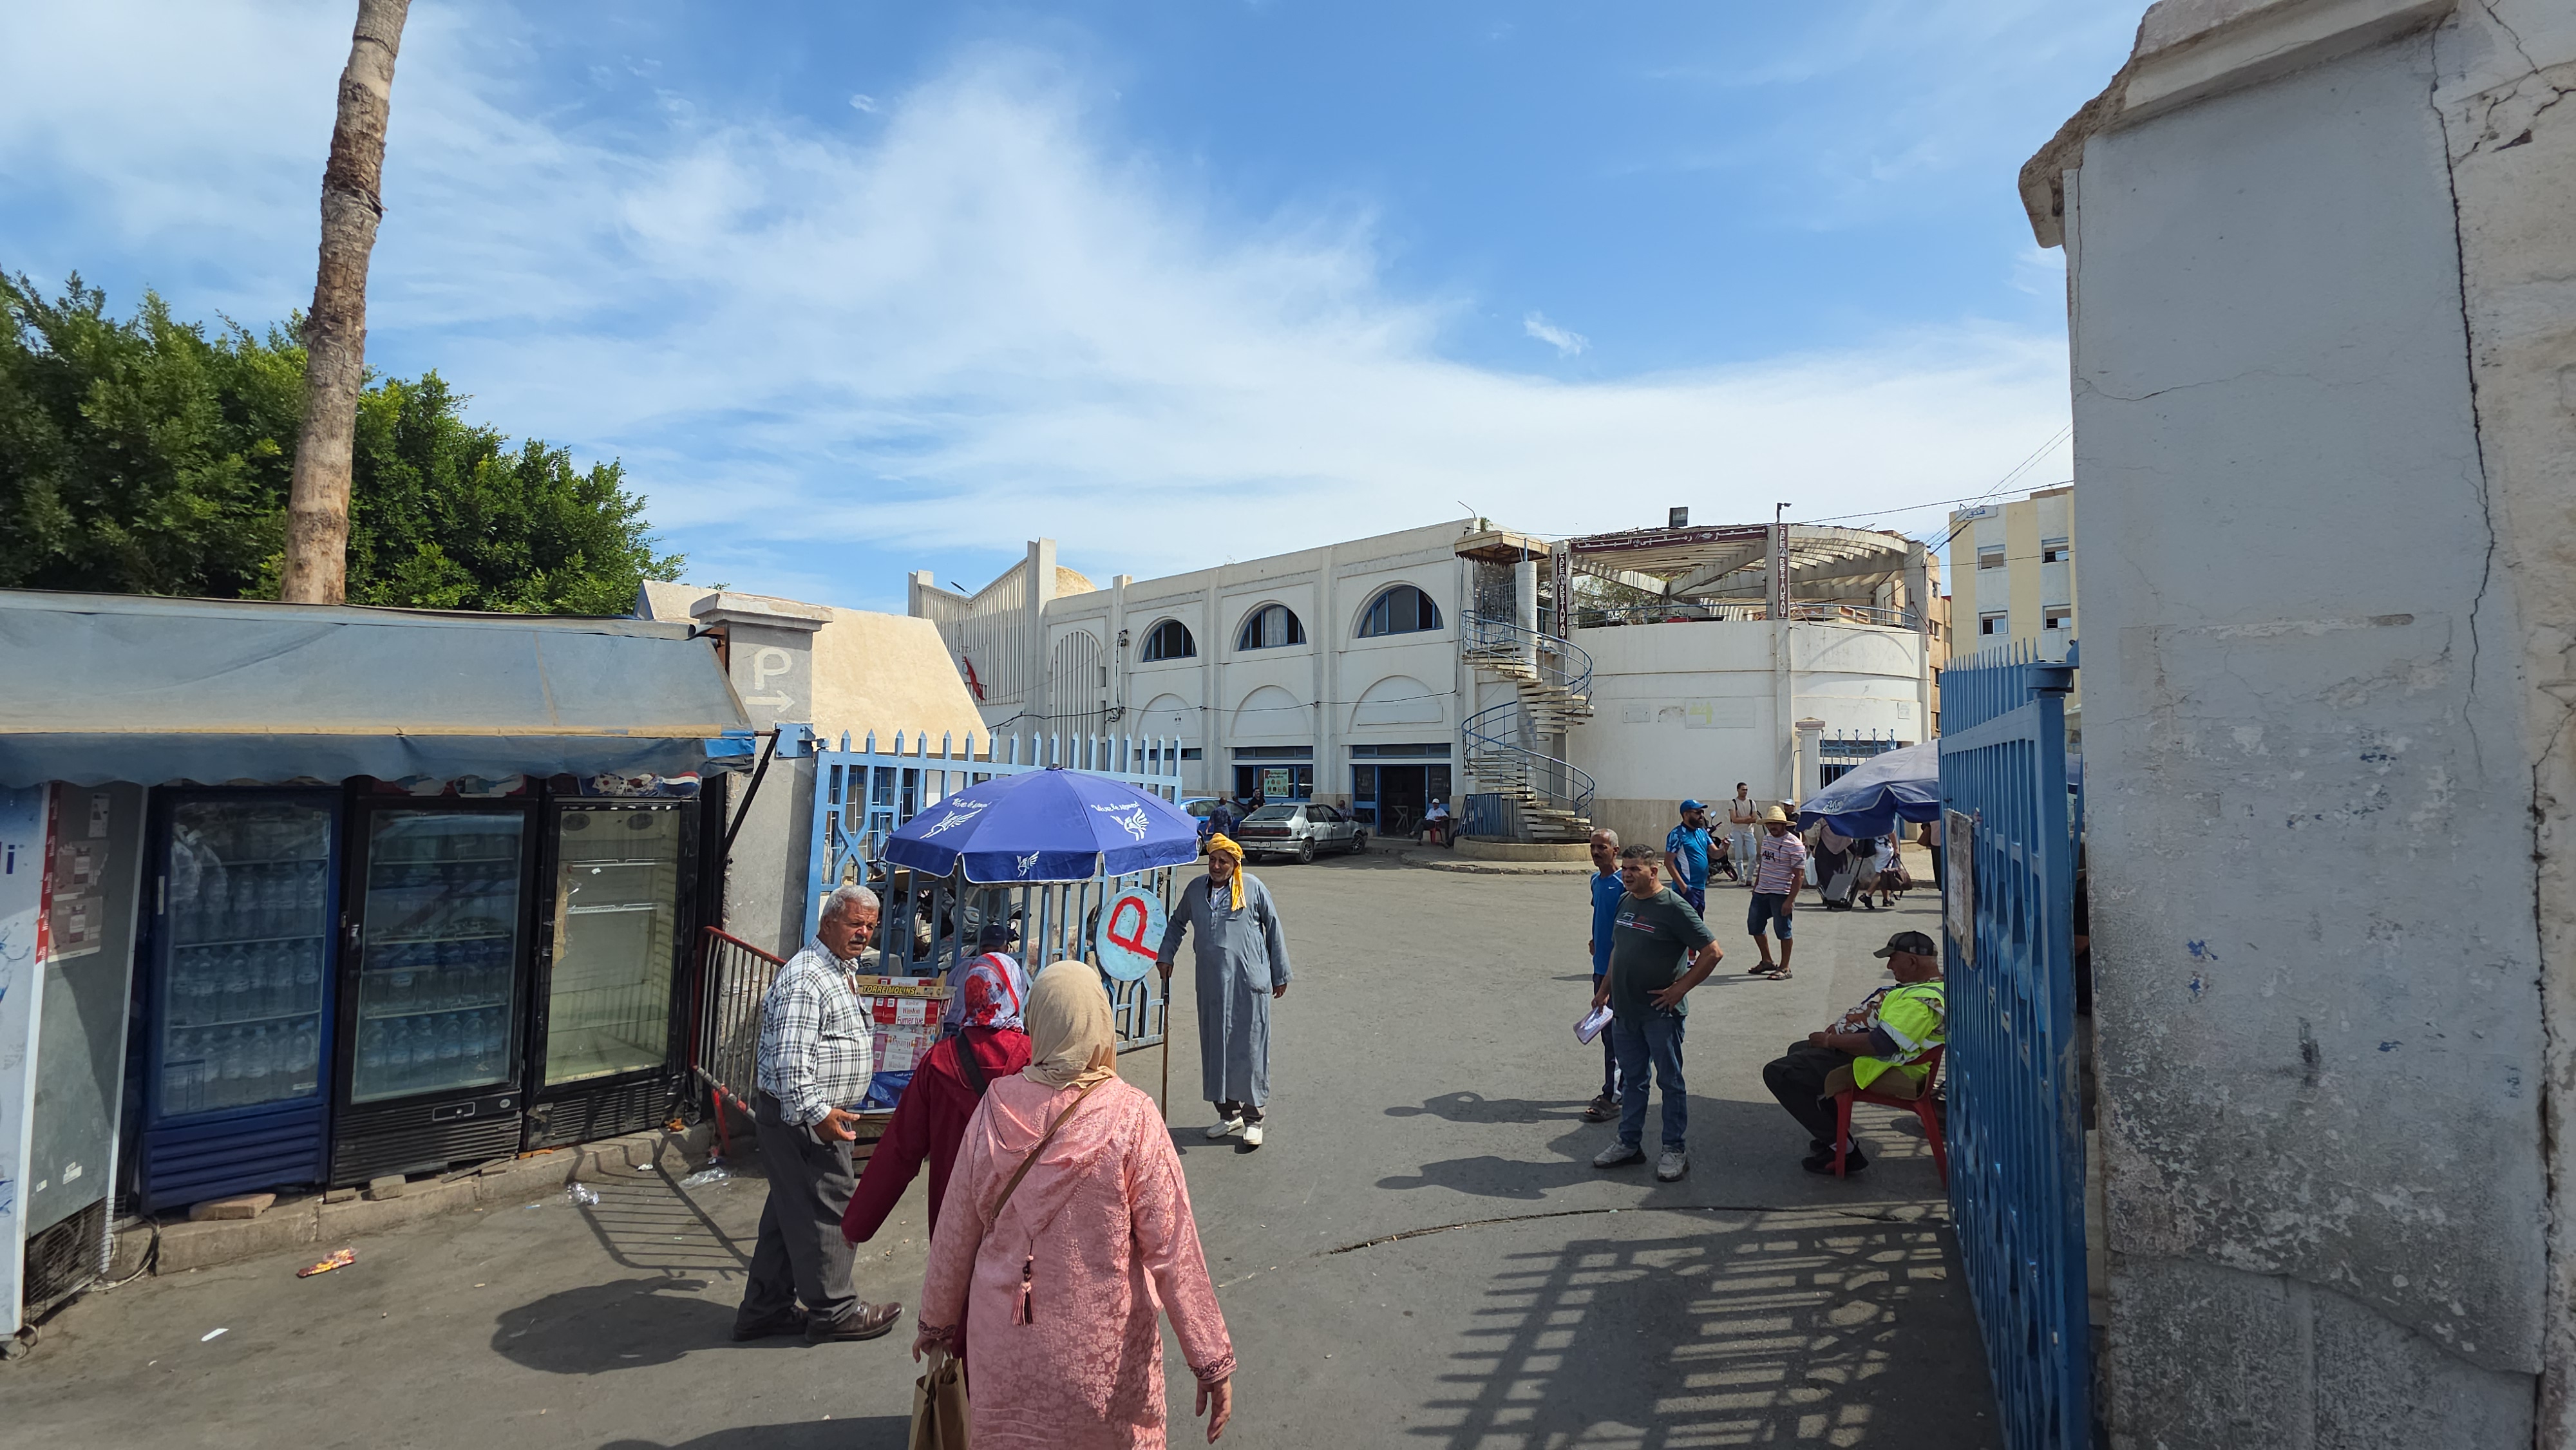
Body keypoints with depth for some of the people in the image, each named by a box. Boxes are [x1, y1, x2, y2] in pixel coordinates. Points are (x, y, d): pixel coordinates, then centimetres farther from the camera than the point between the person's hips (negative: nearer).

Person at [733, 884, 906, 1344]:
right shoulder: (806, 978, -20)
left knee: (790, 1211, 17)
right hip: (803, 1118, -10)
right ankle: (834, 1310, 15)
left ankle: (765, 1310, 28)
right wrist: (818, 1113, -28)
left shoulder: (839, 970, 15)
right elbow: (790, 1058, -27)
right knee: (827, 1209, 1)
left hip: (812, 1114, 10)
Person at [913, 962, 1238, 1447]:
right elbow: (1172, 1247, -17)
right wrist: (1212, 1361, -8)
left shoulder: (996, 1110, -12)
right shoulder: (1131, 1117, -20)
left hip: (1007, 1351, 2)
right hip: (1102, 1352, -2)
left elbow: (956, 1232, -1)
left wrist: (936, 1321, 16)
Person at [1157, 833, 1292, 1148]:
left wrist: (1280, 975, 6)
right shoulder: (1195, 889, 7)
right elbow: (1177, 923, 25)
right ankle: (1228, 1113, 25)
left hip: (1249, 983, -4)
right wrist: (1165, 956, 17)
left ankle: (1252, 1118, 12)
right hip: (1212, 984, 4)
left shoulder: (1253, 887, -3)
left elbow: (1273, 929, 4)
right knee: (1216, 1047, 10)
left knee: (1249, 1047, 0)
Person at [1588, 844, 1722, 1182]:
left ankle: (1676, 1150, 17)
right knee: (1632, 1079, 16)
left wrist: (1680, 988, -14)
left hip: (1660, 1014, -7)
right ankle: (1629, 1143, 27)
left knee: (1670, 1081, 5)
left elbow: (1713, 953, -15)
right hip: (1624, 1011, 7)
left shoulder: (1673, 907, -14)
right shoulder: (1625, 902, 8)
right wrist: (1605, 989, 15)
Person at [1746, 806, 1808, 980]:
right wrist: (1756, 885, 20)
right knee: (1754, 926, 13)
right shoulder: (1767, 838, 9)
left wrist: (1790, 900, -21)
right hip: (1761, 892, 8)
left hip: (1781, 894, -8)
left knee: (1782, 930, 0)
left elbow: (1799, 875, -17)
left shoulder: (1795, 845, -15)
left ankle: (1784, 968, 13)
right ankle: (1767, 962, 27)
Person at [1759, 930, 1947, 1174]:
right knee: (1798, 1050, 28)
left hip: (1872, 1066, -12)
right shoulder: (1936, 986, 8)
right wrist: (1842, 1029, 8)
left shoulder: (1922, 1000, -28)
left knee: (1777, 1073, -14)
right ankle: (1826, 1134, 25)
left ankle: (1841, 1150, -7)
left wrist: (1831, 1040, -21)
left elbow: (1882, 1043, -34)